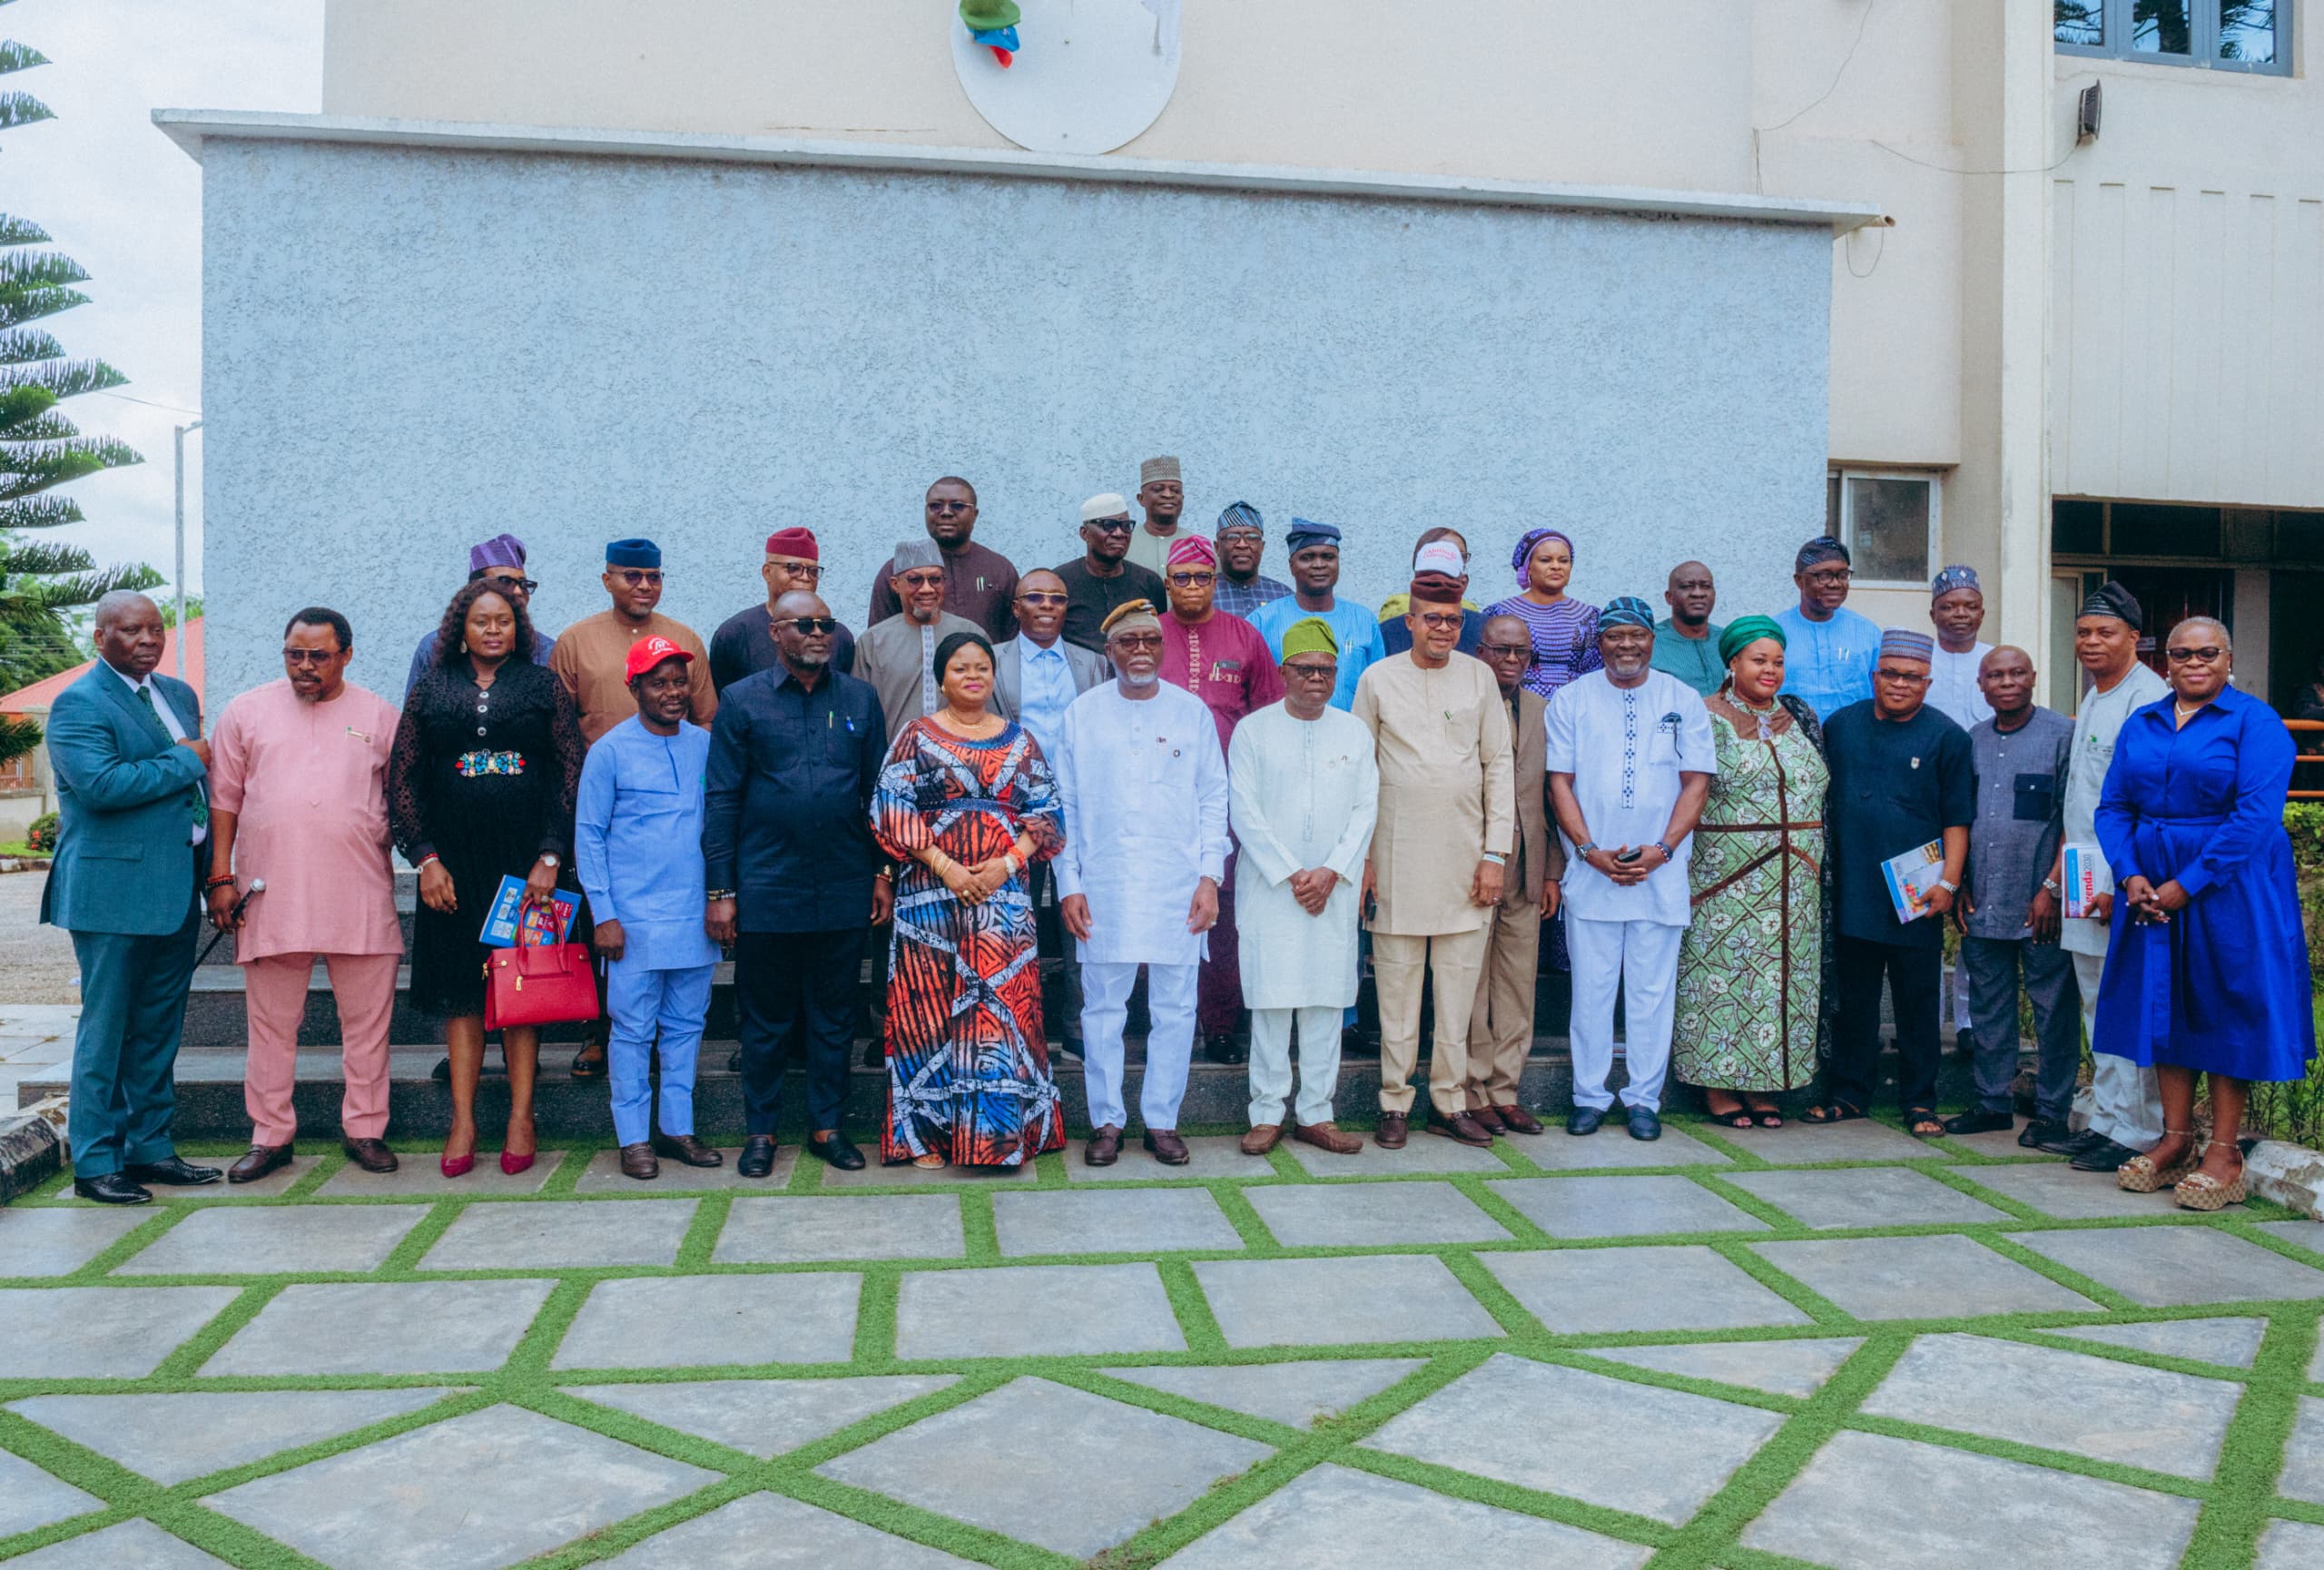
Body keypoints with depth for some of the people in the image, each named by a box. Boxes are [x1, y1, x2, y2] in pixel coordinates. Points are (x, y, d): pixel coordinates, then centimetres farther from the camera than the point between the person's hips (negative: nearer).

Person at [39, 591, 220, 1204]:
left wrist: (212, 869, 13)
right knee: (107, 1029, 1)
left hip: (176, 889, 7)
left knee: (159, 1028, 12)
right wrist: (184, 763, -13)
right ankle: (95, 1163, 9)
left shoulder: (179, 695, 15)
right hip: (115, 892, -7)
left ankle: (149, 1146, 22)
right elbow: (100, 785, -23)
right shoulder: (79, 704, -9)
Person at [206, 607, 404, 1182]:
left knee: (367, 1020, 4)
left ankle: (364, 1129, 16)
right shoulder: (246, 712, 8)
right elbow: (224, 801, 9)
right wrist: (221, 878, 3)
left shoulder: (380, 717, 7)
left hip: (362, 897, 0)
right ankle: (271, 1136, 19)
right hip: (270, 897, 1)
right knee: (271, 1024, 7)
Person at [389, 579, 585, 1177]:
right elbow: (402, 779, 7)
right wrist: (426, 858, -3)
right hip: (454, 862, 1)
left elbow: (571, 774, 0)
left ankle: (521, 1118, 8)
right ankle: (462, 1122, 9)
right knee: (459, 988, 3)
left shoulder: (545, 686, 5)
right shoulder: (430, 691, 9)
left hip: (527, 856, -1)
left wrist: (550, 856, -8)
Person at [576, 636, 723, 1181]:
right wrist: (603, 913, -7)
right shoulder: (610, 751, -2)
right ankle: (634, 1138, 12)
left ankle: (678, 1128, 21)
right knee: (633, 1029, 3)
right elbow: (588, 835, -1)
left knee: (686, 1026, 10)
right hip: (635, 918, -3)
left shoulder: (705, 745, 7)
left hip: (695, 917, 4)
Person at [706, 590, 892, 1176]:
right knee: (766, 1019, 9)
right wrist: (720, 890, -5)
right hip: (766, 892, -2)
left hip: (844, 891, 2)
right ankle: (760, 1132, 22)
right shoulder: (742, 700, 1)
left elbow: (878, 791, 10)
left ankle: (826, 1125, 24)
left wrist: (883, 872, 5)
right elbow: (721, 799, -1)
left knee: (834, 1017, 11)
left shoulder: (860, 699, 7)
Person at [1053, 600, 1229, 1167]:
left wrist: (1210, 876, -1)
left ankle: (1162, 1120, 16)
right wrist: (1069, 883, 0)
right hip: (1104, 886, 0)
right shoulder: (1082, 714, 6)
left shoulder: (1191, 711, 7)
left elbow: (1214, 800, 7)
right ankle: (1106, 1121, 15)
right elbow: (1065, 806, 7)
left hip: (1178, 886, 0)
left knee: (1175, 1007, 4)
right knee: (1102, 1006, 4)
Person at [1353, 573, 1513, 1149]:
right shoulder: (1377, 680, 4)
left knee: (1459, 985, 4)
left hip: (1465, 856, 2)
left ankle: (1450, 1102, 15)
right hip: (1397, 857, -1)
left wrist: (1496, 853, 2)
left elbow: (1500, 765, 8)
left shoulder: (1479, 678, 8)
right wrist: (1359, 855, 0)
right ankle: (1395, 1104, 12)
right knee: (1397, 983, 2)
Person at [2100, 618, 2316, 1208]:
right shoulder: (2140, 725, 11)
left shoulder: (2256, 721, -5)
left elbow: (2256, 813, -15)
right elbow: (2113, 806, 8)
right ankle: (2176, 1141, 17)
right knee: (2164, 1005, 8)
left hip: (2228, 887, -5)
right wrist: (2130, 875, -8)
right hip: (2151, 889, 5)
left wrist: (2188, 883, -18)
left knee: (2227, 1007, 0)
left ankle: (2223, 1152, 8)